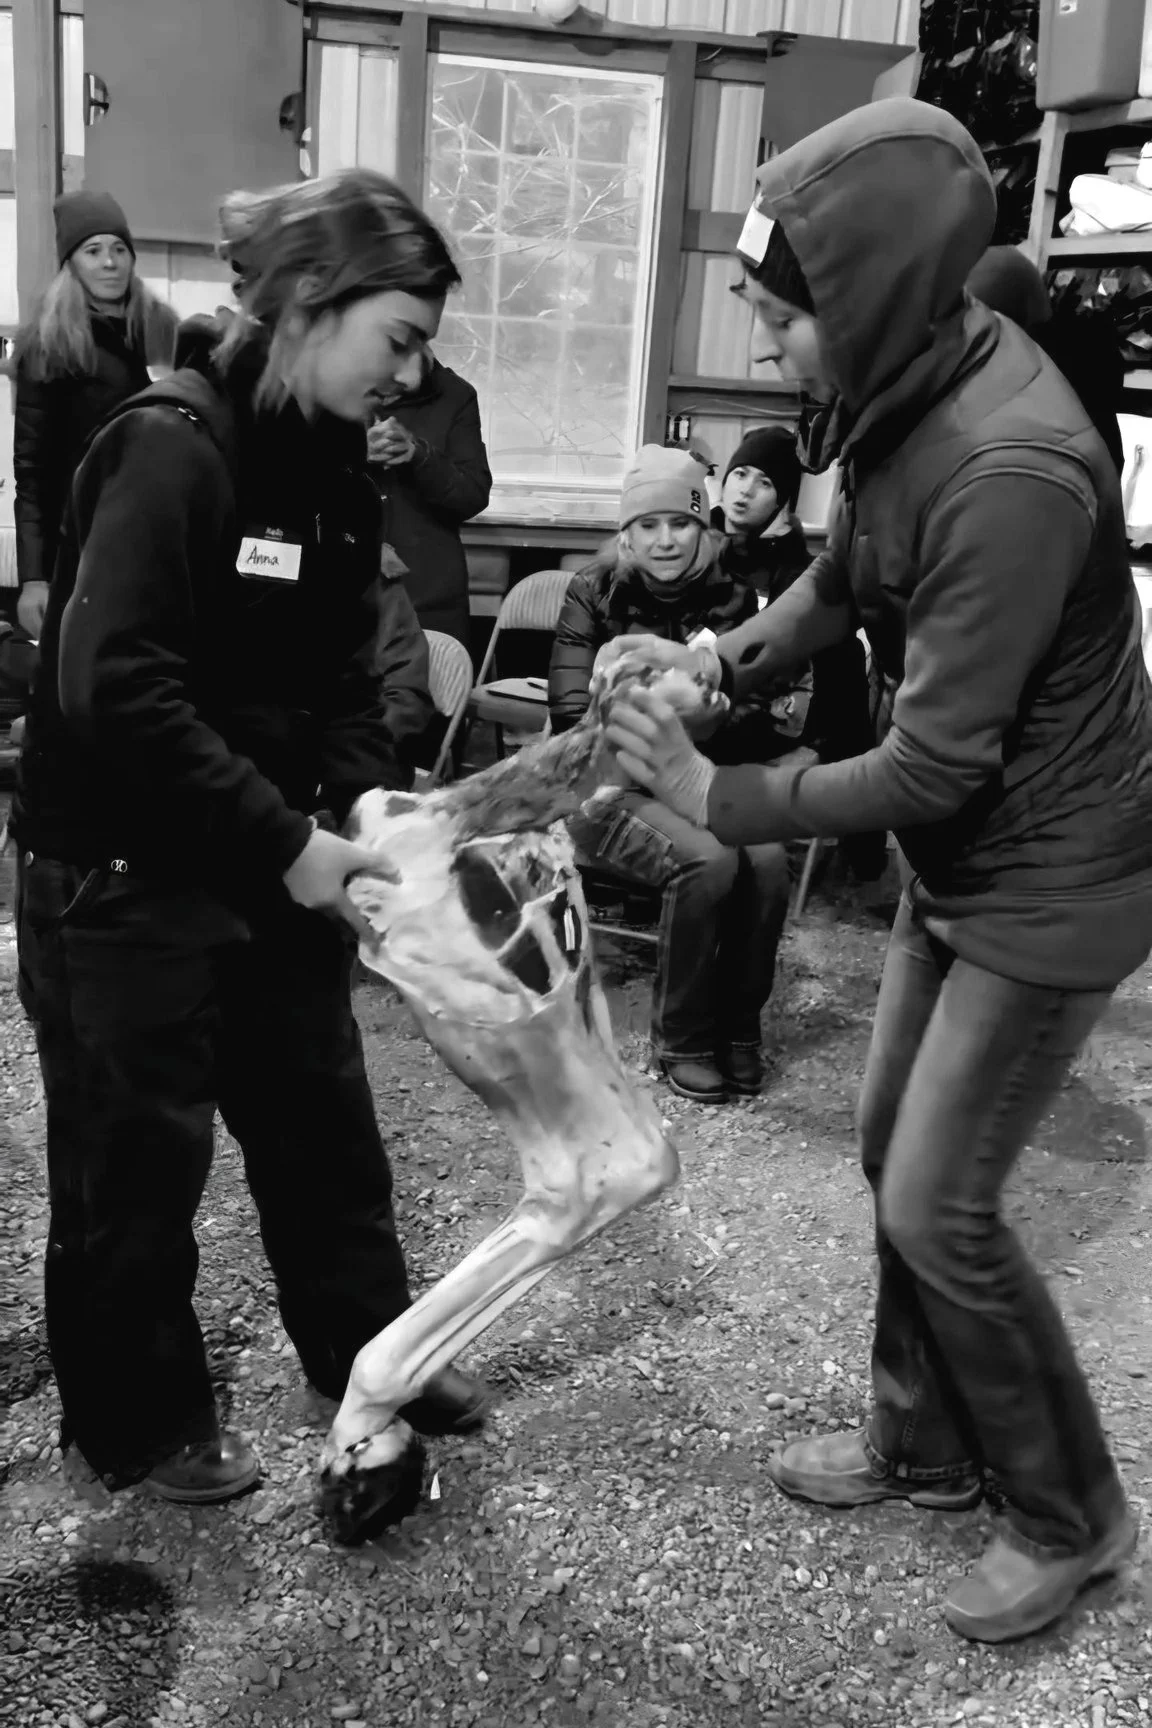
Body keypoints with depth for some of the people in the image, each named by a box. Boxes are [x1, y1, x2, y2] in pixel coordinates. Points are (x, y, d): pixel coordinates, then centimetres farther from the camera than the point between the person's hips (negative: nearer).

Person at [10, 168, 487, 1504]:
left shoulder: (330, 467, 5)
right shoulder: (170, 447, -20)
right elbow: (112, 689, -28)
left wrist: (371, 801, -9)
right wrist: (289, 842, -26)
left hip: (266, 872, 8)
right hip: (120, 881, -8)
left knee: (322, 1123, 19)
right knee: (135, 1165, 9)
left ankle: (369, 1357, 38)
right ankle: (141, 1429, 30)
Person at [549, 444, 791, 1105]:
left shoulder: (731, 597, 4)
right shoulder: (597, 591, -2)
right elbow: (574, 710, -9)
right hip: (610, 784, -3)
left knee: (768, 860, -27)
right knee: (708, 860, -31)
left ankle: (739, 1026, -6)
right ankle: (683, 1038, -12)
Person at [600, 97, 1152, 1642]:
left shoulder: (1009, 471, -32)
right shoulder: (915, 388, -5)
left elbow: (930, 764, -28)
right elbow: (850, 570, 13)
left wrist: (717, 798, -18)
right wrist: (729, 654, -3)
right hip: (961, 862, 9)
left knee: (938, 1206, -1)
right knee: (894, 1151, 16)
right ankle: (929, 1443, 37)